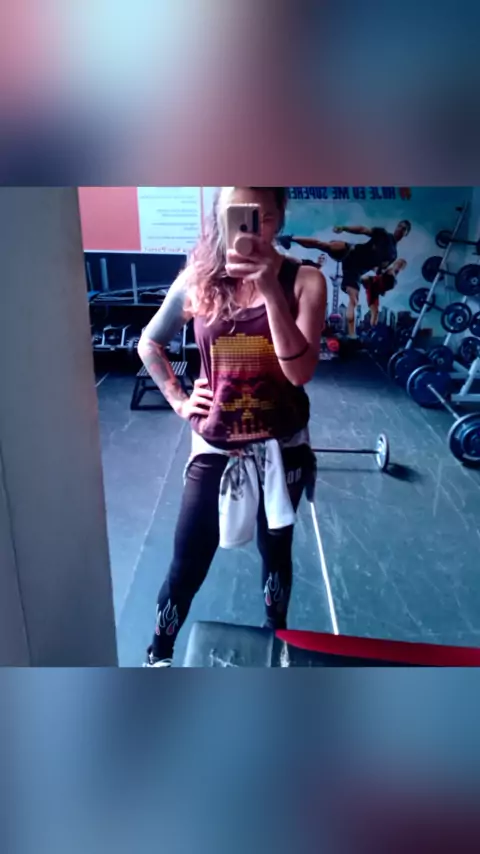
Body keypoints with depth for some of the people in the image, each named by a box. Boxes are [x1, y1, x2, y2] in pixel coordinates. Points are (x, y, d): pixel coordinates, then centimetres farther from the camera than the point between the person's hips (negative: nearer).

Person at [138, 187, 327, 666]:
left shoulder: (303, 281, -10)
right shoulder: (198, 280, -5)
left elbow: (301, 371, -22)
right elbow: (149, 344, 9)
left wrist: (271, 290, -30)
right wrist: (177, 399, 1)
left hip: (281, 446, 0)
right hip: (216, 448, 1)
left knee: (275, 550, 19)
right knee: (188, 565, 9)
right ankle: (159, 654, 36)